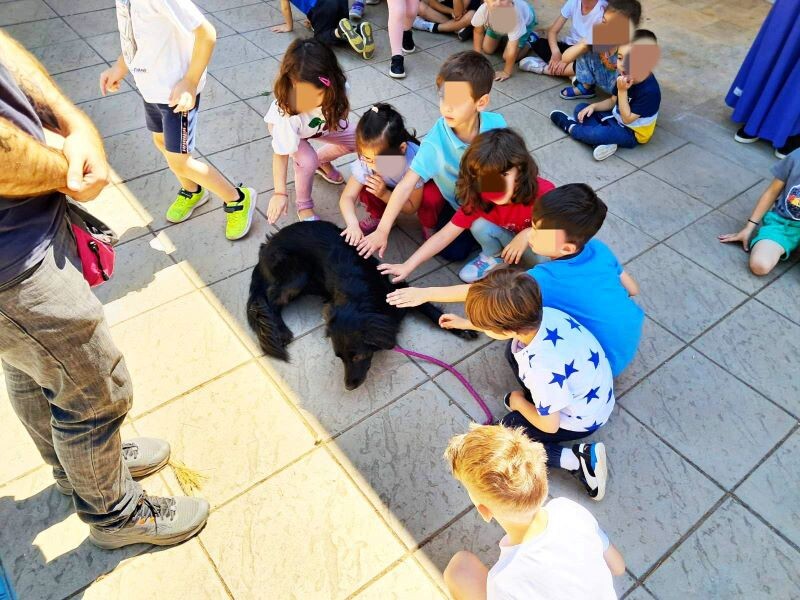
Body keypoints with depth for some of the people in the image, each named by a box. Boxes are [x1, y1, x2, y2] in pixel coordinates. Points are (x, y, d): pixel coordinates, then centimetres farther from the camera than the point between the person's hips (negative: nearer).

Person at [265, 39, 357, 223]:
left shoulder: (338, 87, -37)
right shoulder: (287, 113, -45)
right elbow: (281, 154, -36)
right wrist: (280, 193, -38)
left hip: (321, 123, 5)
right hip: (285, 127, -4)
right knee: (307, 161, -28)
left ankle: (322, 161, 26)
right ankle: (303, 206, 0)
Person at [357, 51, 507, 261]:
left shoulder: (496, 124, -25)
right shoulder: (436, 140, -31)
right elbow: (406, 185, -34)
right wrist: (382, 230, -37)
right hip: (459, 204, -1)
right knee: (452, 251, -9)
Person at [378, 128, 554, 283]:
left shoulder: (542, 193, -34)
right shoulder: (477, 199, -25)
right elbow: (444, 235, -23)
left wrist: (528, 233, -40)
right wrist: (408, 266, -30)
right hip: (507, 239, 3)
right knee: (480, 225, -26)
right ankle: (494, 258, 4)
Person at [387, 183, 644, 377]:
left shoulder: (549, 279, -28)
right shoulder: (599, 248, -10)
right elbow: (632, 288, 4)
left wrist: (427, 293, -19)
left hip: (605, 364, -7)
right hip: (632, 336, 7)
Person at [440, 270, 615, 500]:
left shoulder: (542, 369, -42)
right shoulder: (540, 314, -21)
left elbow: (549, 425, -25)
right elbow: (508, 325, 6)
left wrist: (519, 403, -6)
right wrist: (466, 323, 16)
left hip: (581, 419, -7)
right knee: (513, 351, 12)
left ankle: (578, 459, -7)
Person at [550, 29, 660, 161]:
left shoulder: (650, 90, -29)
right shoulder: (625, 77, -5)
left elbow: (627, 119, -25)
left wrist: (622, 91, -30)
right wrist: (593, 106, -8)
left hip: (631, 133, -9)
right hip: (616, 118, 9)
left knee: (598, 133, -36)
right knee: (581, 108, 3)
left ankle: (571, 127, -4)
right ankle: (603, 142, -19)